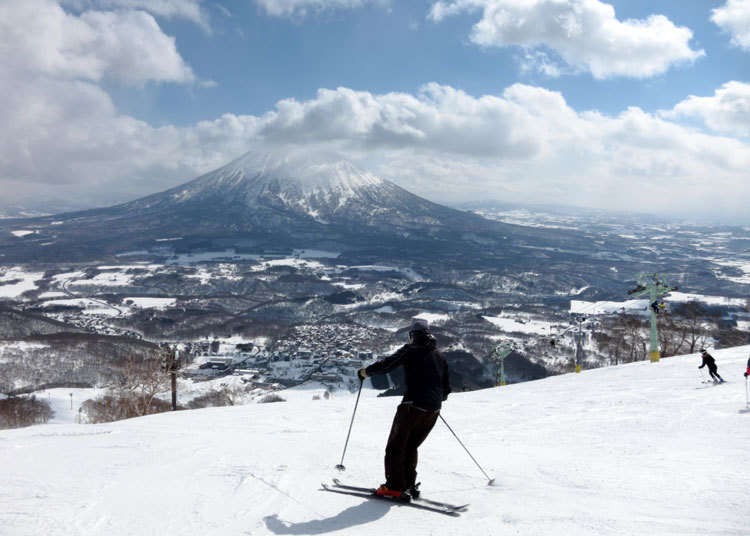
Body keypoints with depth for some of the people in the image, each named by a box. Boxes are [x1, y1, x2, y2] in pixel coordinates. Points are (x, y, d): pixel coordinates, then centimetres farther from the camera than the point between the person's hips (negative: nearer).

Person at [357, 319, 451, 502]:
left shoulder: (410, 350, -3)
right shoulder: (439, 355, 16)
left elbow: (386, 365, -10)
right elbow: (447, 386, 19)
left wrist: (364, 372, 5)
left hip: (413, 405, -6)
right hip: (434, 410, 7)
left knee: (396, 446, 4)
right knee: (411, 446, 19)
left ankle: (394, 488, 2)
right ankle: (409, 485, 17)